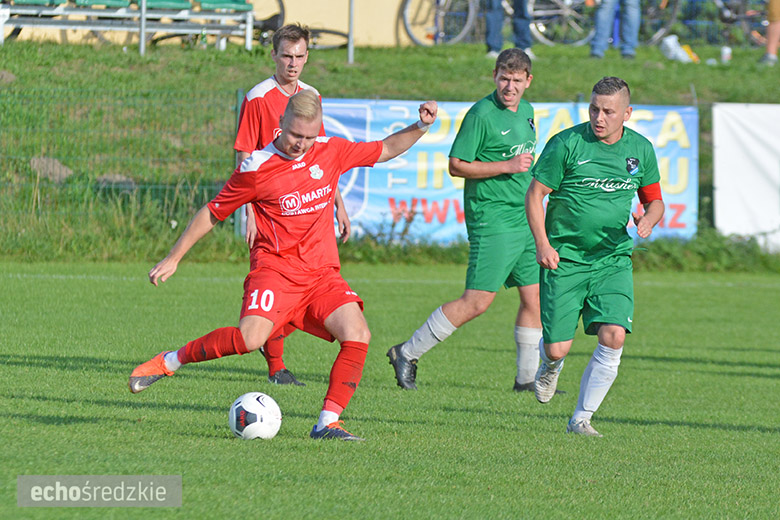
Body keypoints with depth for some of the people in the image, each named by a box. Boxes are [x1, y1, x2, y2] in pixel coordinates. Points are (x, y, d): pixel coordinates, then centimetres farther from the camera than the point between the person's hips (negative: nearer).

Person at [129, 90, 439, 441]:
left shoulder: (331, 152, 5)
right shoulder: (256, 168, -6)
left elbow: (386, 150, 20)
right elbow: (212, 214, 4)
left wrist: (420, 127, 4)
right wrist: (173, 258, 7)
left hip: (323, 274, 4)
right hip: (276, 269, -4)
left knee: (358, 335, -20)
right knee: (250, 338, -29)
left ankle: (327, 423, -13)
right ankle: (169, 362, -7)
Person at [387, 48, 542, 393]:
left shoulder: (526, 112, 12)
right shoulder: (482, 114, -13)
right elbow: (457, 165, -15)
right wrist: (507, 166, -20)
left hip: (524, 220, 8)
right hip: (492, 219, -8)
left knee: (534, 296, 7)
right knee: (477, 301, -12)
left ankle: (528, 377, 17)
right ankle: (407, 354, -3)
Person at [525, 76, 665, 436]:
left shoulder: (640, 149, 3)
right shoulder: (566, 144, -9)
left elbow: (654, 200, 15)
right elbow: (535, 194, -4)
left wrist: (649, 219, -9)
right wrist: (542, 244, -16)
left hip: (613, 259, 3)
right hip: (564, 258, -3)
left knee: (613, 336, -17)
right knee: (557, 349, -5)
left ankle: (581, 419, -2)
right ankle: (550, 366, 36)